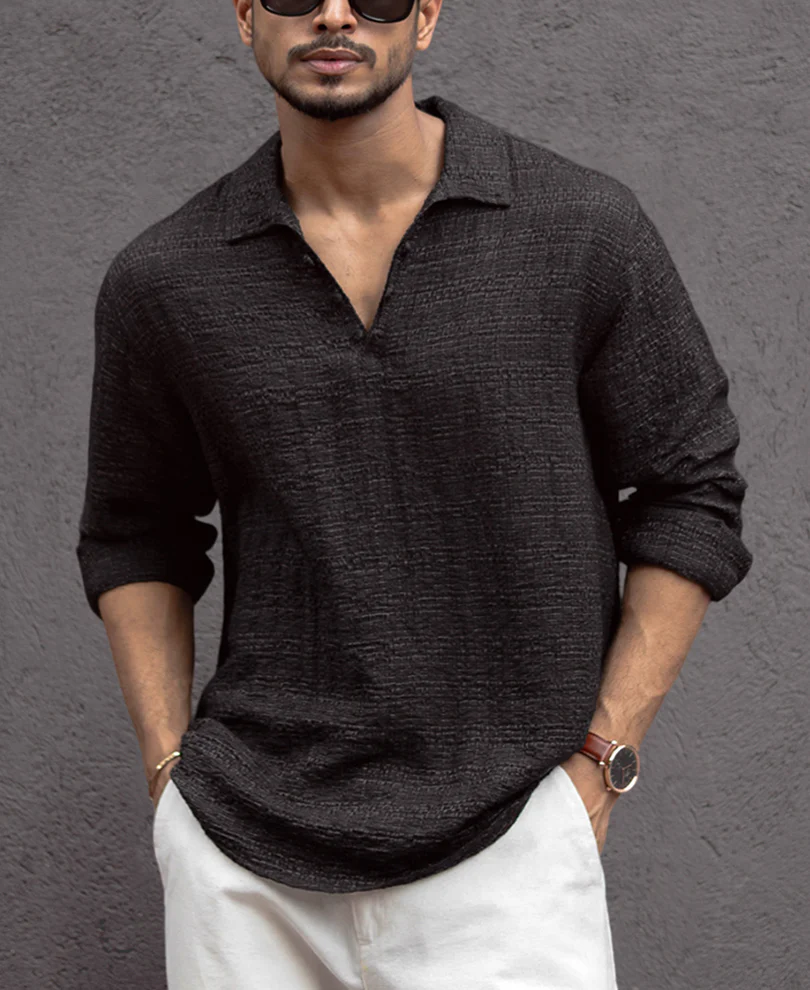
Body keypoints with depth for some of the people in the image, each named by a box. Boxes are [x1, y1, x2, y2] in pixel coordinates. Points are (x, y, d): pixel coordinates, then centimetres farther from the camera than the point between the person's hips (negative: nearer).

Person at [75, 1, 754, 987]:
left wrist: (598, 766, -2)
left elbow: (690, 497, 3)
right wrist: (170, 771, 6)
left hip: (506, 841, -2)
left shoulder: (586, 230, -3)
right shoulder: (161, 279, 3)